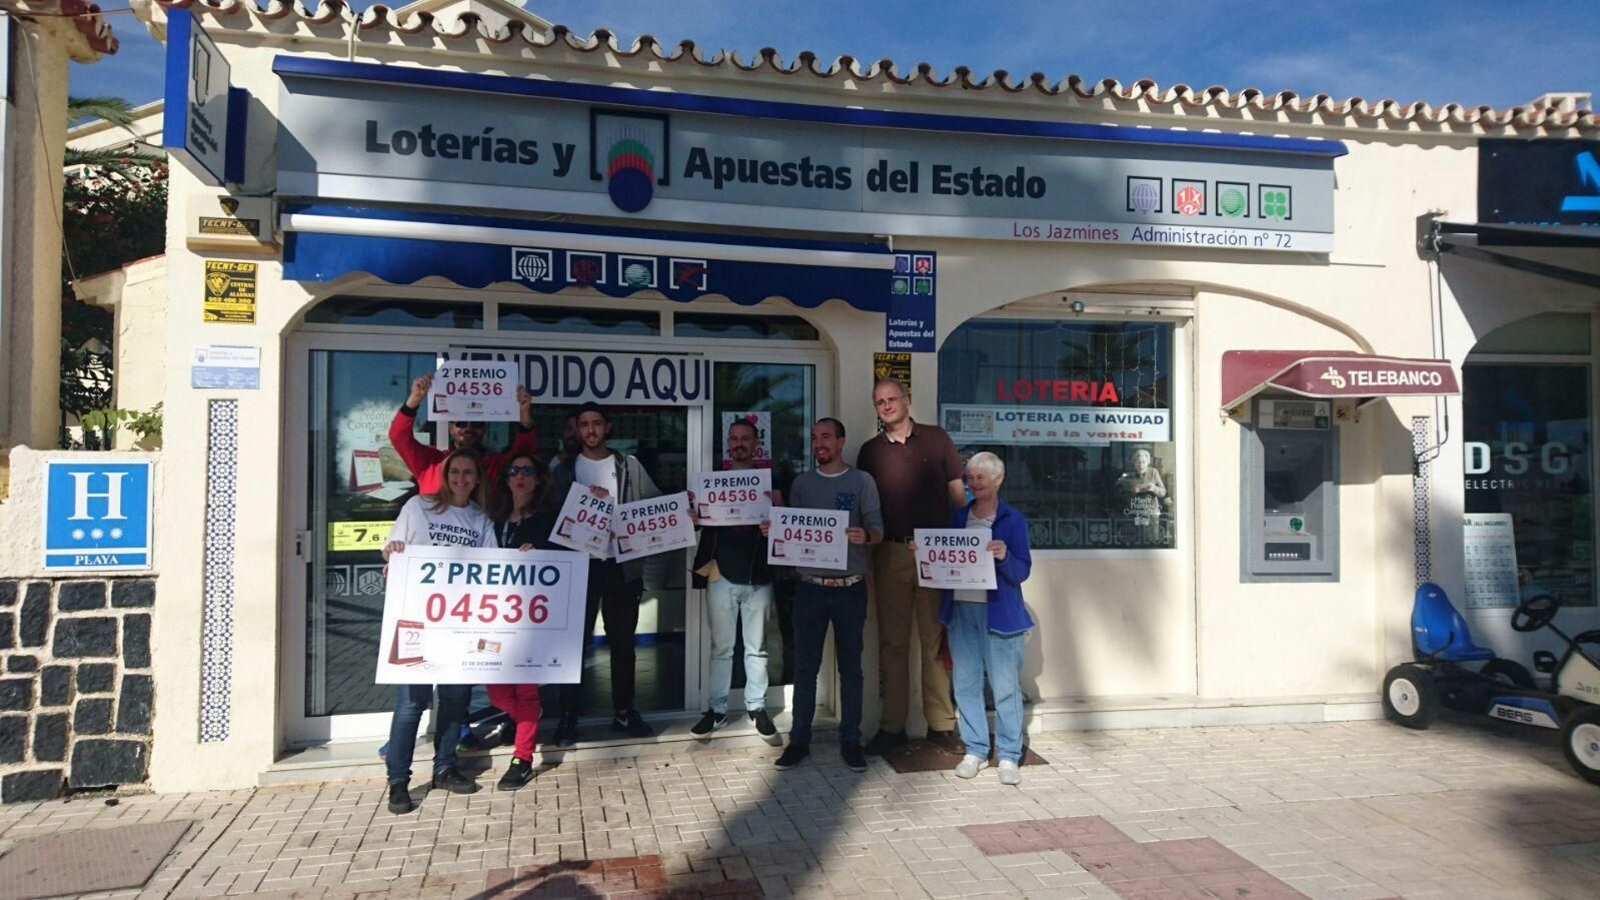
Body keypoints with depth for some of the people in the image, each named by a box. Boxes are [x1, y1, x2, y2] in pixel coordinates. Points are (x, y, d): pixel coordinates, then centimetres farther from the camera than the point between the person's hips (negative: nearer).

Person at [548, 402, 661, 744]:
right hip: (580, 564, -1)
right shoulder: (564, 470, 8)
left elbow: (655, 503, 4)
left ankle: (624, 711, 19)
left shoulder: (629, 465, 8)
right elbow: (557, 513, 0)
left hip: (623, 564, 1)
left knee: (622, 640, 8)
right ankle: (569, 715, 11)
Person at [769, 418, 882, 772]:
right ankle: (799, 740, 14)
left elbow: (878, 530, -6)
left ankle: (850, 741, 16)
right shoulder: (802, 483, 9)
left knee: (850, 667, 6)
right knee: (805, 667, 5)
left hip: (850, 589, -2)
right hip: (811, 587, 2)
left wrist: (864, 536, -28)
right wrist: (773, 530, -12)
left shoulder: (862, 481, 1)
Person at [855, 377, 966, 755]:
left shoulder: (936, 438, 6)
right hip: (890, 554, 2)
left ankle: (941, 724, 12)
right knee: (892, 642, 6)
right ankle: (892, 726, 13)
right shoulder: (870, 451, 9)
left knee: (936, 640, 3)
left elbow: (958, 492, 6)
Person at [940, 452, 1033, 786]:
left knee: (1006, 686, -1)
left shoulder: (1013, 520, 0)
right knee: (966, 683, 7)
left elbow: (1022, 571, -4)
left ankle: (1009, 756, 10)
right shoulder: (958, 517, 12)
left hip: (999, 611, -4)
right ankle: (975, 750, 19)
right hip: (961, 608, 4)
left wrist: (1004, 557, -23)